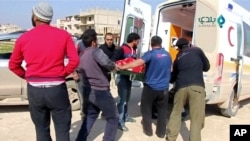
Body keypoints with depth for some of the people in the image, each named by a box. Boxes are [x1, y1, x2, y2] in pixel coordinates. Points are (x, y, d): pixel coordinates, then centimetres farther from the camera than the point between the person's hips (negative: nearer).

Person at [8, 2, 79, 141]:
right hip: (57, 88, -2)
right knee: (62, 129, 10)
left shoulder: (24, 38, 2)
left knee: (41, 129, 17)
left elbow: (13, 65, 9)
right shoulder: (63, 35, -2)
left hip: (34, 89, 2)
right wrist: (63, 73, 4)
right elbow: (74, 60, -8)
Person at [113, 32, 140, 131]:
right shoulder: (122, 49, -16)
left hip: (130, 77, 9)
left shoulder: (134, 50, 11)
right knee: (122, 99, -6)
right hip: (122, 77, -8)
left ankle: (125, 116, 34)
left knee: (127, 98, 19)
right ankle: (120, 122, 1)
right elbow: (113, 60, -19)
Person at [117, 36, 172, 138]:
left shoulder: (150, 54, -11)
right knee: (162, 110, 15)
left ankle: (148, 130, 20)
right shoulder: (167, 55, 7)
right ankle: (161, 132, 21)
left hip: (151, 87, -4)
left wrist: (123, 67, -27)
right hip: (164, 88, 4)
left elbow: (139, 62, -26)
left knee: (146, 108, 14)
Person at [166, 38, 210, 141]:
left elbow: (173, 76, 28)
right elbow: (206, 67, 18)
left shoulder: (178, 58, 21)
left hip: (181, 87, 3)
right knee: (196, 118, 2)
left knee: (176, 113, 20)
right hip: (197, 87, -3)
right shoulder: (197, 50, 12)